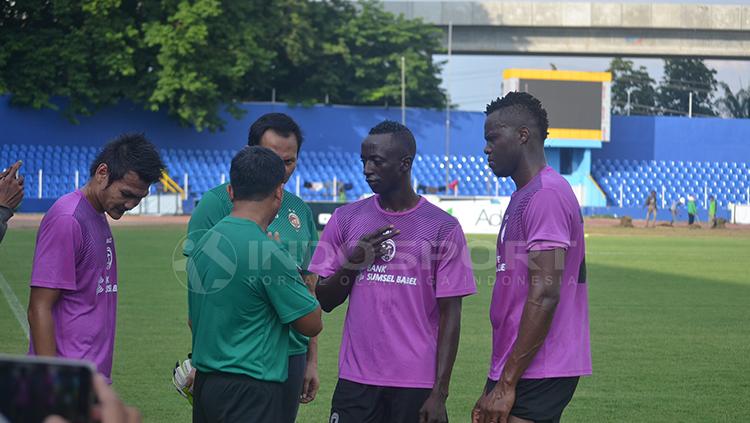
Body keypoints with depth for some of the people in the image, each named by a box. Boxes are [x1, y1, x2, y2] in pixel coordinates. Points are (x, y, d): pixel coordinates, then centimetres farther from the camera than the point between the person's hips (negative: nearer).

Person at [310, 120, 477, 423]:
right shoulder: (346, 219, 8)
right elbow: (324, 302, 11)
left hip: (417, 386, -2)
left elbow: (449, 318, -2)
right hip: (355, 382, 2)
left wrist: (439, 393, -8)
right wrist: (354, 261, -7)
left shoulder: (443, 228, -1)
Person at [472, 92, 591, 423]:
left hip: (536, 374, -10)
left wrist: (506, 383, -21)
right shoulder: (523, 196, 19)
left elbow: (545, 294, -20)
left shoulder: (546, 195, -13)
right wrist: (494, 383, 22)